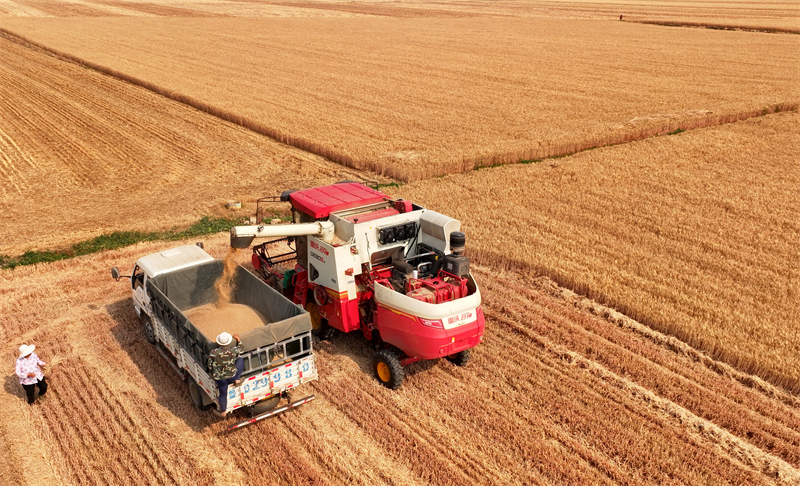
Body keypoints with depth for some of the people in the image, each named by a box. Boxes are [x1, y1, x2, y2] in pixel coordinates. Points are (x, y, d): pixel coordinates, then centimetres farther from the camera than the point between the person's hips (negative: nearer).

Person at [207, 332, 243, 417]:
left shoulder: (213, 353, -20)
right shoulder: (233, 350, -21)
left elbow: (210, 366, -7)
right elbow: (239, 350, 5)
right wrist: (238, 340, 16)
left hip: (220, 379, 2)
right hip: (232, 377, -2)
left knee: (223, 394, 26)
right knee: (240, 360, 18)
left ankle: (223, 412, 39)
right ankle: (237, 380, 21)